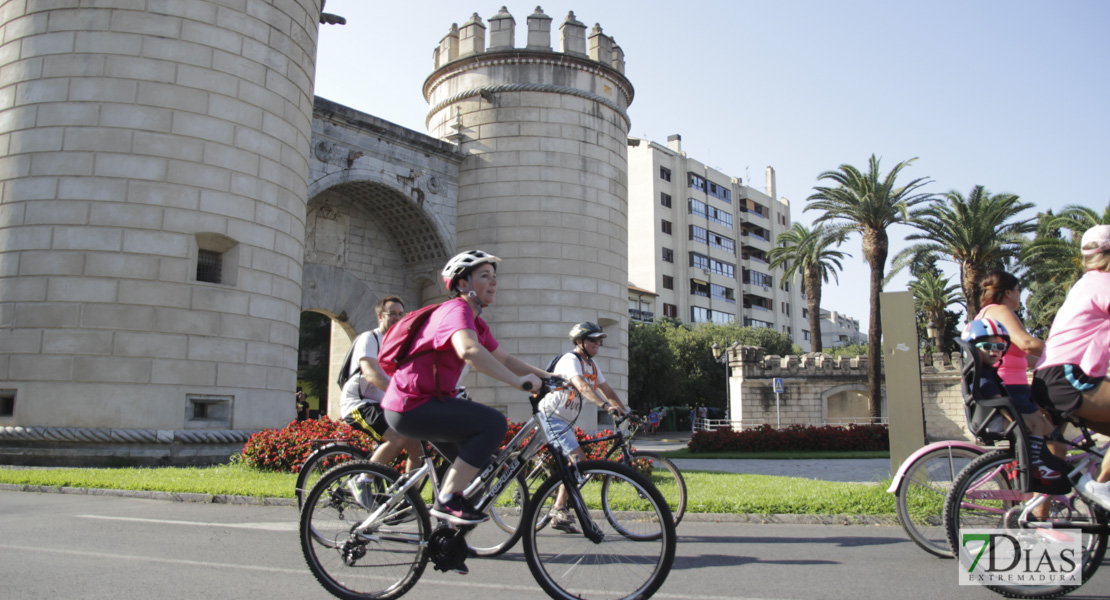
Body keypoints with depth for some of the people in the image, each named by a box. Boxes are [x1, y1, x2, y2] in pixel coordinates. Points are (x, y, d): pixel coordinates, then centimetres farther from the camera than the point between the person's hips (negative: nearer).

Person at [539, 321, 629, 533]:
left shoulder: (591, 364, 12)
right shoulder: (570, 360, -17)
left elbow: (606, 389, 12)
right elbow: (582, 386, -34)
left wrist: (626, 411, 2)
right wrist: (606, 405, -46)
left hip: (565, 420, 10)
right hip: (552, 415, -10)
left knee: (573, 464, 11)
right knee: (578, 460, -20)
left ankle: (559, 514, 21)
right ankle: (559, 509, -16)